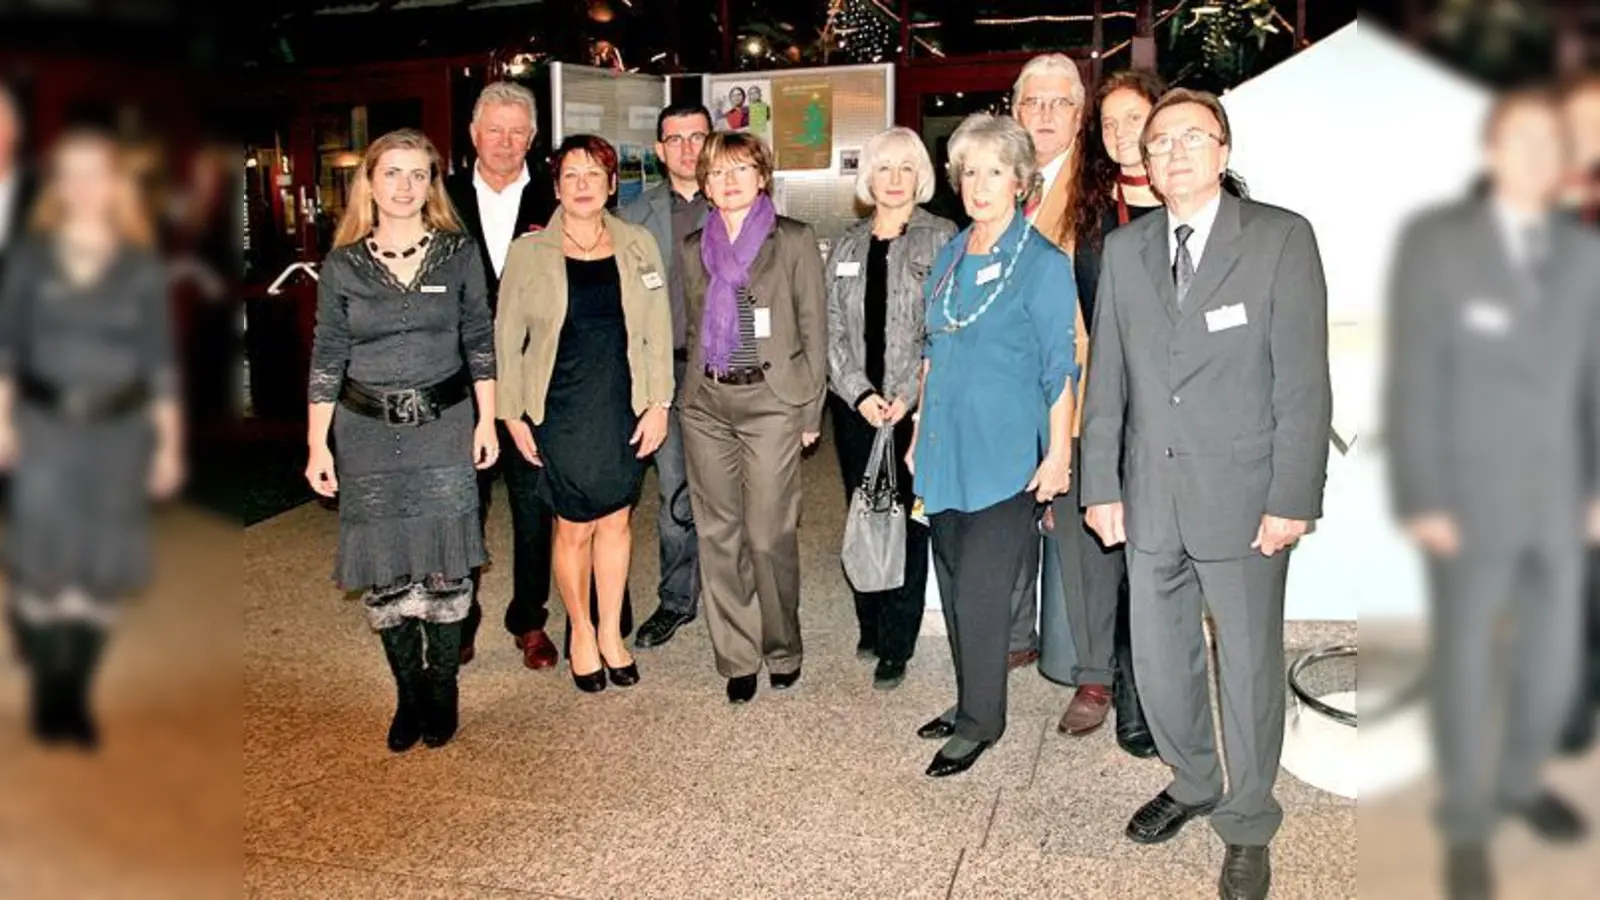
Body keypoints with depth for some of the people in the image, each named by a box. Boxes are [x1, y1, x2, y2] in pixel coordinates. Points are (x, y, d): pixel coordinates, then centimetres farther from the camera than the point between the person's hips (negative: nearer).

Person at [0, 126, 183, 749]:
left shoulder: (142, 267, 3)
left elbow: (161, 359, 4)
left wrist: (169, 443, 2)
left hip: (119, 430, 0)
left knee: (100, 573, 4)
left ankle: (76, 698, 17)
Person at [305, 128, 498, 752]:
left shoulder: (459, 253, 1)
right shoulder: (343, 265, 2)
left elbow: (480, 340, 5)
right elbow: (327, 359, 4)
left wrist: (486, 420, 1)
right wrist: (317, 446, 1)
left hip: (445, 427, -1)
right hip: (368, 432, 1)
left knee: (445, 563, 1)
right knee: (383, 570, 4)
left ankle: (442, 691, 17)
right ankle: (409, 695, 19)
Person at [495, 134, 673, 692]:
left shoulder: (639, 246, 3)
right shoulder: (529, 252, -2)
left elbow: (657, 331, 4)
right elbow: (507, 339, 2)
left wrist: (658, 402, -1)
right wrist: (513, 414, -1)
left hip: (625, 410, 2)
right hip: (562, 412, -2)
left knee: (616, 521, 10)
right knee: (575, 528, 4)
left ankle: (611, 632, 26)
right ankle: (581, 634, 25)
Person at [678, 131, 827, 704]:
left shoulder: (795, 241, 1)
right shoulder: (693, 249, 13)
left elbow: (813, 329, 1)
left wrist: (811, 412, -3)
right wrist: (694, 390, 10)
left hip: (770, 401, -4)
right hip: (706, 404, 4)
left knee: (769, 536, -4)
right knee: (718, 535, 6)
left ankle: (782, 650, 17)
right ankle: (737, 658, 18)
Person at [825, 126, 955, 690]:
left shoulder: (941, 239, 0)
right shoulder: (847, 246, 12)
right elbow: (832, 330, 8)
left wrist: (909, 395, -13)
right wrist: (860, 393, -5)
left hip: (917, 406, -4)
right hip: (855, 405, 4)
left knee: (907, 519, -2)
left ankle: (896, 646, 7)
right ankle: (870, 628, 24)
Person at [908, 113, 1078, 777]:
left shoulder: (1043, 263, -7)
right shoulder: (950, 256, 11)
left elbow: (1060, 368, -8)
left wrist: (1059, 454, -12)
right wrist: (919, 432, 16)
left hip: (1004, 455, -6)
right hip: (946, 449, 7)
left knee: (980, 592, -4)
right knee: (954, 585, 14)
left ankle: (980, 721, 13)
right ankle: (969, 703, 29)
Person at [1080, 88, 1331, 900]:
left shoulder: (1281, 238, -4)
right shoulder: (1124, 250, 7)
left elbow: (1303, 379, -8)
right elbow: (1105, 376, 7)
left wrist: (1293, 499, -11)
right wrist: (1101, 485, 3)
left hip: (1242, 496, -3)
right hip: (1150, 497, 4)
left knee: (1248, 668, 8)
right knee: (1158, 664, 14)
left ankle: (1246, 825, 28)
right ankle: (1192, 784, 40)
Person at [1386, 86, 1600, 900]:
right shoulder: (1434, 241, -11)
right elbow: (1413, 380, -13)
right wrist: (1419, 501, -16)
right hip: (1467, 494, -5)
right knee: (1464, 663, 5)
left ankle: (1519, 782, 39)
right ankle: (1466, 824, 23)